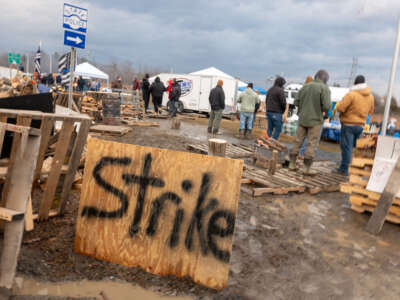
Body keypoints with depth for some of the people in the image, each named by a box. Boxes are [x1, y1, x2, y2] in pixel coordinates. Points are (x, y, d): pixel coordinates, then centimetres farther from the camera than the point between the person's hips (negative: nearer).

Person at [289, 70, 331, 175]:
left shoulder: (305, 86, 6)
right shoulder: (324, 88, -9)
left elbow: (296, 102, 4)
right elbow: (327, 106, -17)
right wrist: (324, 111, 5)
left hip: (302, 119, 5)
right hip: (315, 120, -4)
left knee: (298, 141, 11)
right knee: (311, 144, 2)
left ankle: (292, 164, 15)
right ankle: (307, 168, 4)